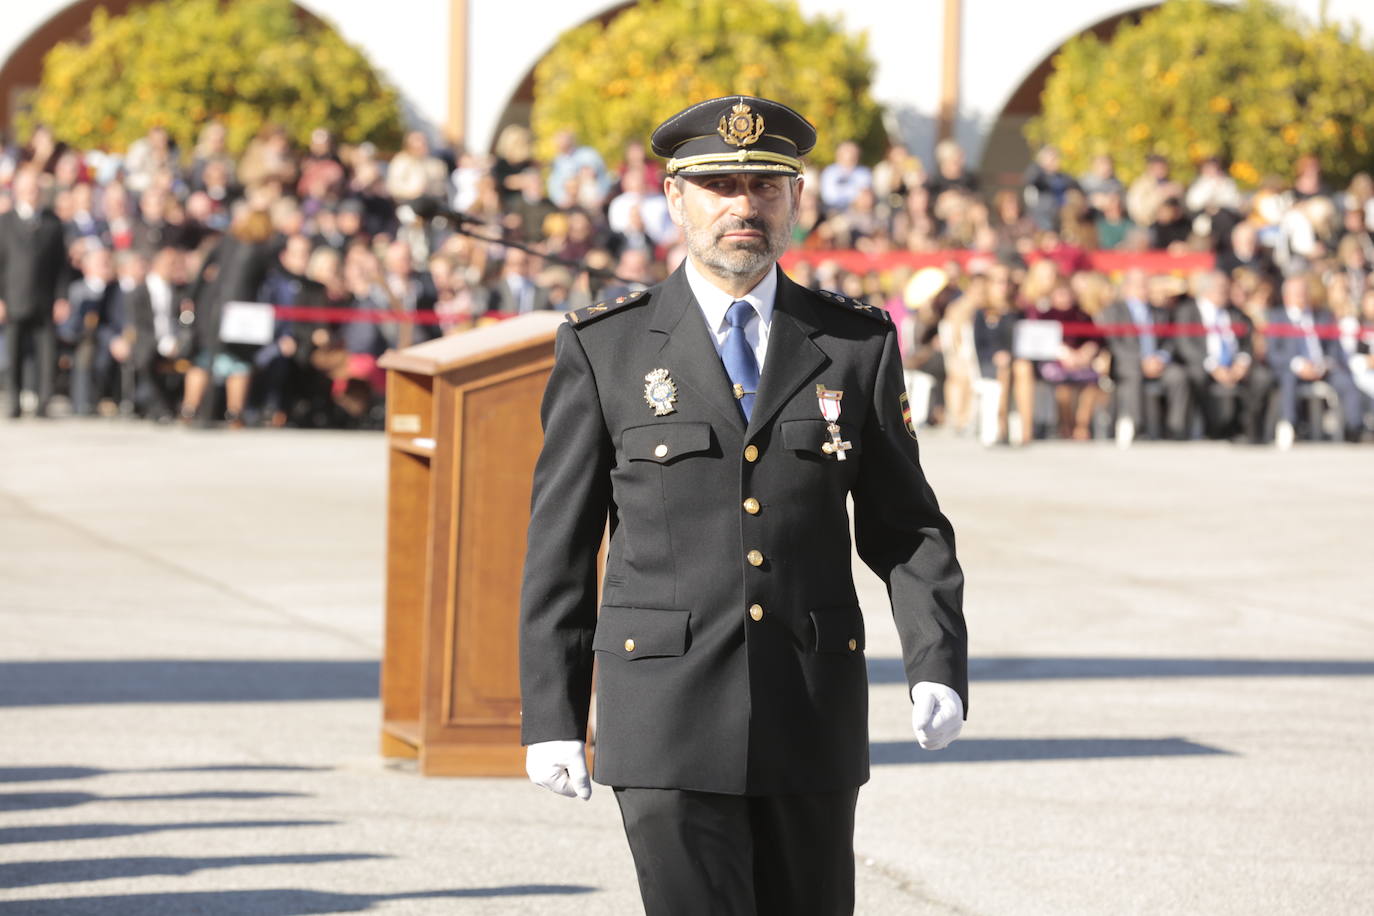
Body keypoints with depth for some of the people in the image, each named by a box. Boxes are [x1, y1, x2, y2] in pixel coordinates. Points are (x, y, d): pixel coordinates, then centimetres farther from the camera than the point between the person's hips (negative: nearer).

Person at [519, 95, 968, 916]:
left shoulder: (856, 345, 6)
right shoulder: (605, 348, 2)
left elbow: (905, 526, 8)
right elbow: (561, 544, 4)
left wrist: (939, 668, -7)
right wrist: (550, 716, -1)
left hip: (811, 719, 3)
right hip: (669, 720, -3)